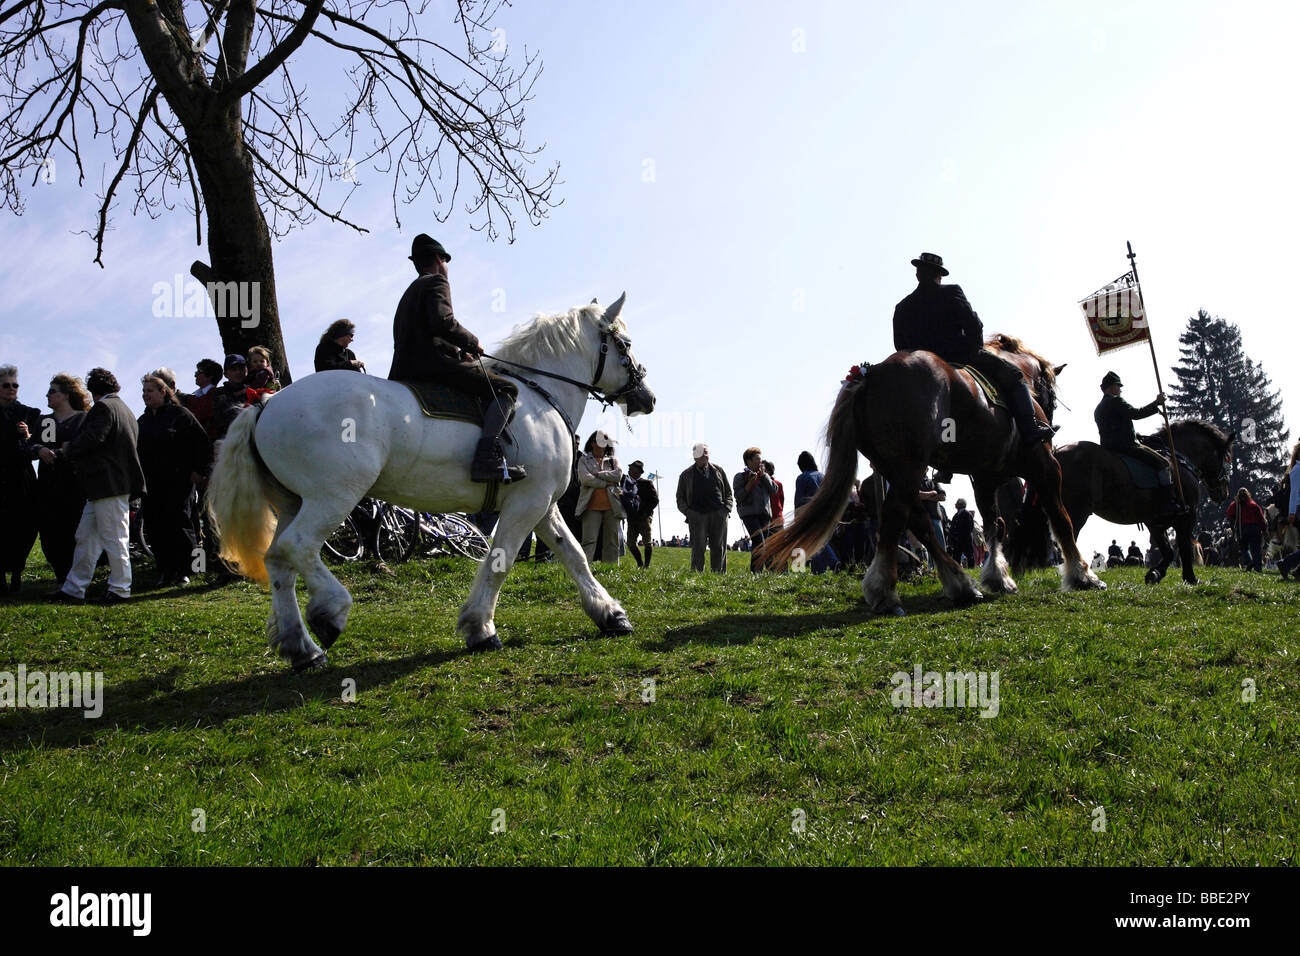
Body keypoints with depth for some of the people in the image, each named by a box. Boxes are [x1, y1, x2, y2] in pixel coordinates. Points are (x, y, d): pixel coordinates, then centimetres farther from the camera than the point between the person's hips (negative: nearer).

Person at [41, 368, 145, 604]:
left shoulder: (103, 407, -10)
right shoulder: (123, 409, 20)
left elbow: (90, 440, -20)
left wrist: (60, 455, -15)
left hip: (110, 484, -10)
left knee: (113, 538, -3)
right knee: (86, 537, 11)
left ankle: (120, 588, 3)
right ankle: (74, 589, 13)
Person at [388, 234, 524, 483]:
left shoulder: (410, 291, 28)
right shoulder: (437, 282, -1)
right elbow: (442, 322, -19)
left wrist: (459, 352, 20)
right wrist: (471, 343, -5)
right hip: (432, 365, -10)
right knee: (505, 389, -12)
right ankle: (486, 457, -30)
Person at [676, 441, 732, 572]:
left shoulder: (718, 471, 17)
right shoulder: (686, 475, 13)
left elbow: (728, 493, 21)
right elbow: (680, 497, 16)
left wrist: (727, 508, 4)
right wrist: (687, 511, -1)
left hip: (718, 514, 2)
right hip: (697, 515, -1)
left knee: (718, 547, 0)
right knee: (698, 547, -9)